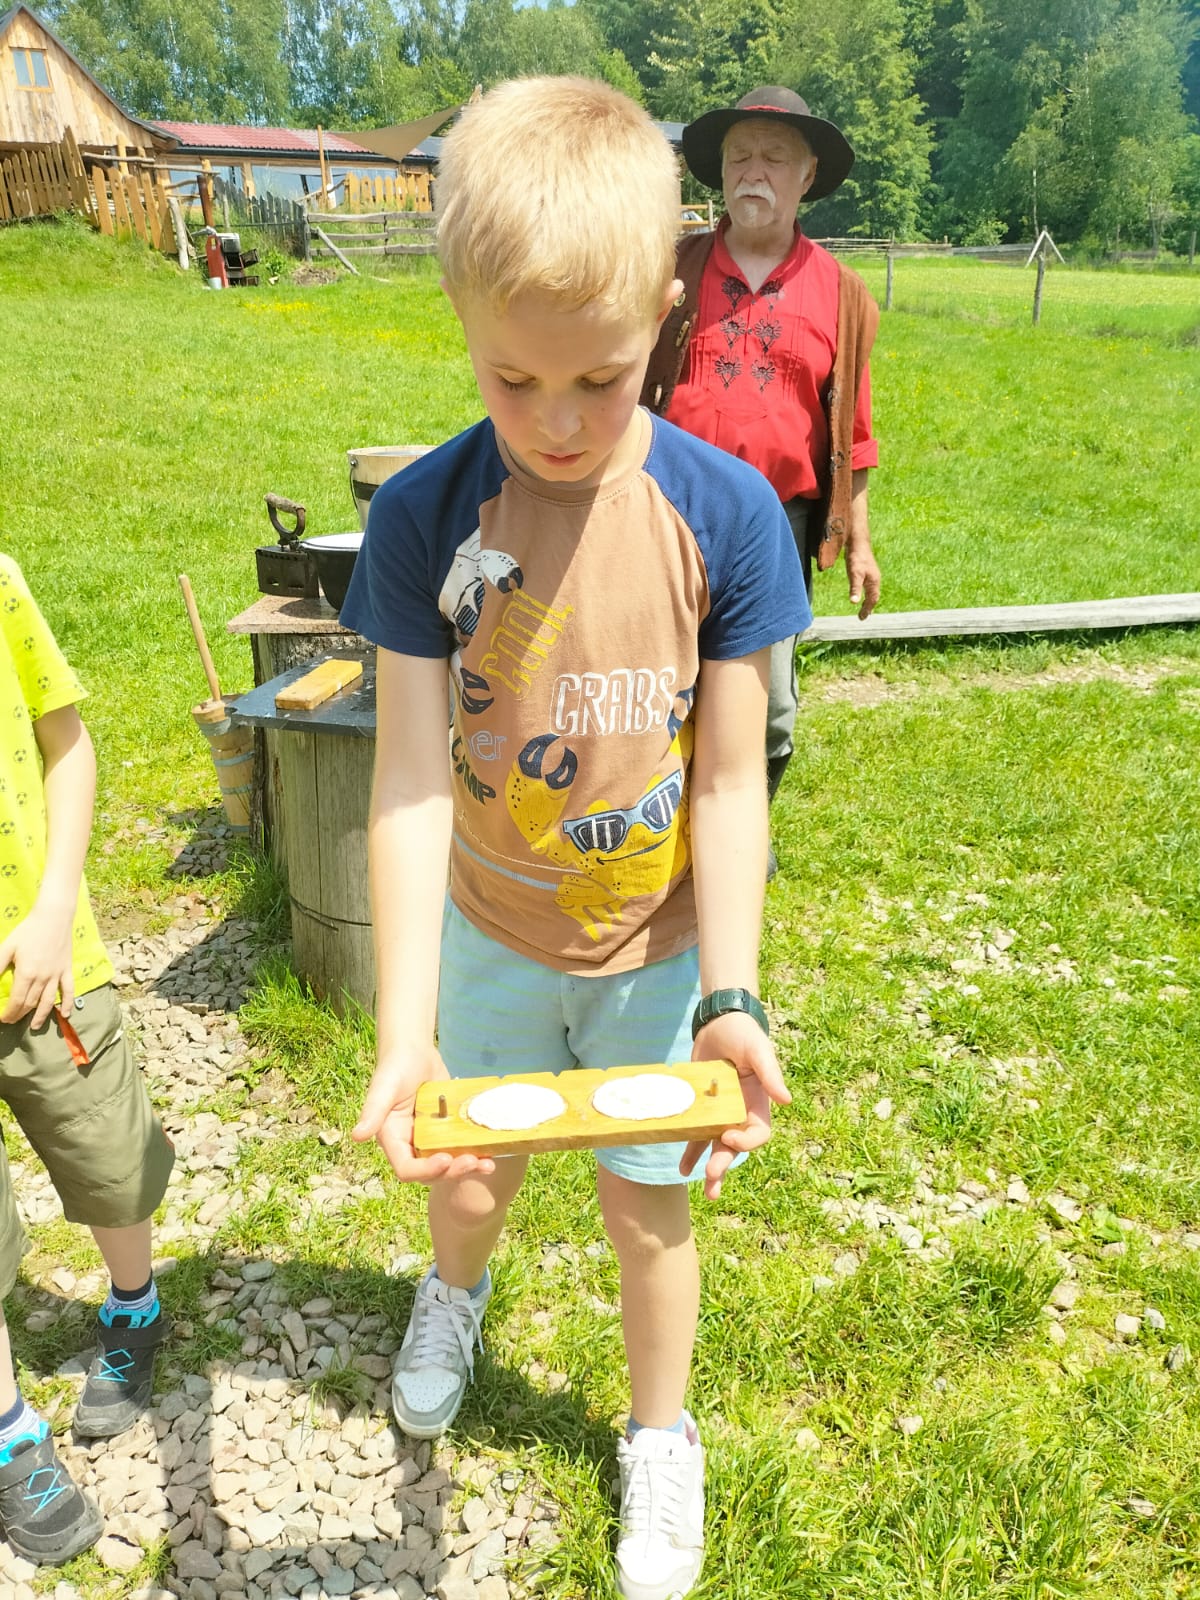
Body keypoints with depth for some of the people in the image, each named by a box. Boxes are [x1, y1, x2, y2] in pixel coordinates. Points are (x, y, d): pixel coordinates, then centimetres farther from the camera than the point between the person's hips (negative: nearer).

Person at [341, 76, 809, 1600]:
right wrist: (403, 1034, -26)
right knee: (467, 1174, 23)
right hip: (485, 936, 1)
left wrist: (730, 996, -19)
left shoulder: (725, 512, -18)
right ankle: (454, 1293, 62)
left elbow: (727, 779, -14)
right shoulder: (422, 514, -18)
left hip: (654, 948, -1)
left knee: (648, 1209, 16)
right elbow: (410, 780, -20)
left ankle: (659, 1440, 47)